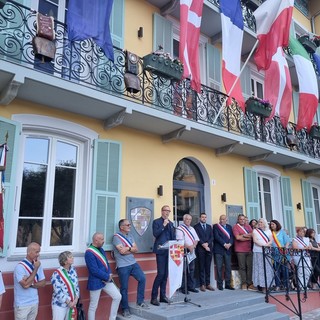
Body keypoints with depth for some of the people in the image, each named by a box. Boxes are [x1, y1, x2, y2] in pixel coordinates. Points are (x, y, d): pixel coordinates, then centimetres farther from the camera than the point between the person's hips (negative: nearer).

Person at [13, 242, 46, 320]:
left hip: (35, 303, 6)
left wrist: (31, 284, -16)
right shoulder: (20, 266, -17)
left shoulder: (38, 265, 2)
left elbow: (43, 283, 1)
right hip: (22, 305, -6)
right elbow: (25, 285, -24)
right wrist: (35, 269, -21)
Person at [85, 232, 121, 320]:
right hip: (95, 282, -8)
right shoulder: (89, 253, -21)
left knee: (118, 297, 7)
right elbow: (95, 270, -24)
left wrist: (109, 274, -4)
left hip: (106, 280, 8)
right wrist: (107, 277, -15)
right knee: (93, 306, 4)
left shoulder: (100, 249, 8)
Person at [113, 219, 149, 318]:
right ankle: (125, 309, 17)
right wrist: (130, 248, -2)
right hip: (123, 266, -6)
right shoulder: (116, 237, -8)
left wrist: (126, 249, -10)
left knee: (142, 278, -1)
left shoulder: (129, 236, 13)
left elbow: (136, 249, 5)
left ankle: (140, 301, 16)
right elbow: (122, 251, -18)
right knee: (124, 288, 1)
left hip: (133, 263, 6)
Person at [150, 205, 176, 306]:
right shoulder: (156, 222, -1)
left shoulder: (171, 223, 17)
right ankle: (154, 297, 0)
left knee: (166, 274, 9)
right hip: (161, 251, -6)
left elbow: (173, 237, 19)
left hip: (169, 251, 6)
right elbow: (155, 234, -14)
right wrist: (163, 225, -16)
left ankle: (163, 296, 18)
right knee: (160, 274, -10)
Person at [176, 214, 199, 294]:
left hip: (192, 252, 7)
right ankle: (183, 288, 2)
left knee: (191, 270, 10)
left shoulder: (192, 229, 18)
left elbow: (196, 239, 13)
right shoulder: (180, 229, -6)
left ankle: (191, 286, 18)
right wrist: (188, 247, -15)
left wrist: (193, 246, -5)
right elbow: (180, 241, -14)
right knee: (183, 270, -5)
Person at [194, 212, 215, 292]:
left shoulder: (209, 226, 16)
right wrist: (203, 245, -14)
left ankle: (208, 284, 11)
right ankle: (202, 284, 4)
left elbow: (212, 237, 7)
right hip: (200, 249, -4)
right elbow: (197, 237, -6)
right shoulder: (196, 227, 2)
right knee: (201, 267, 0)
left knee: (208, 267, 6)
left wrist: (207, 243, -8)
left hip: (209, 248, 4)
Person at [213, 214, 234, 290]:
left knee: (228, 267, 3)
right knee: (219, 267, -3)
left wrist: (229, 244, -10)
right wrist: (224, 244, -13)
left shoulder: (229, 227, 17)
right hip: (218, 250, -4)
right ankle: (220, 284, 5)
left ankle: (227, 284, 11)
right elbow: (216, 237, -7)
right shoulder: (216, 226, 4)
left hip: (227, 250, 4)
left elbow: (232, 236, 8)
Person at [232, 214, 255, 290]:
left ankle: (250, 284, 6)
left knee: (249, 267, 1)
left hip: (249, 250, 4)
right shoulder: (235, 227, 1)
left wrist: (244, 235, -9)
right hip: (240, 250, -4)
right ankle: (244, 284, 6)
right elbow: (238, 237, -11)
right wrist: (248, 238, -2)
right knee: (242, 267, -1)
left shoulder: (248, 226, 17)